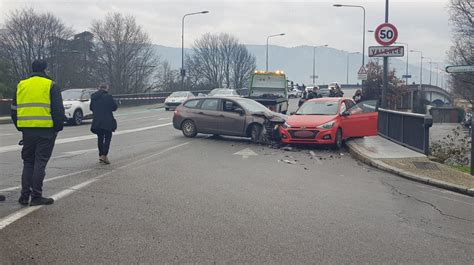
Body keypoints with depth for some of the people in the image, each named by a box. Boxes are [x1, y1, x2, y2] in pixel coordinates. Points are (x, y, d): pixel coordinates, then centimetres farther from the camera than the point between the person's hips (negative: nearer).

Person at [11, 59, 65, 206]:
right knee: (40, 162, 0)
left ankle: (25, 195, 12)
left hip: (27, 130, 4)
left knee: (28, 162, 14)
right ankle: (36, 196, -1)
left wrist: (20, 127, 23)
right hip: (46, 130, -4)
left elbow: (14, 110, 16)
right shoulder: (51, 86, -1)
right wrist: (59, 127, 4)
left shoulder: (21, 85, 13)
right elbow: (58, 110, -6)